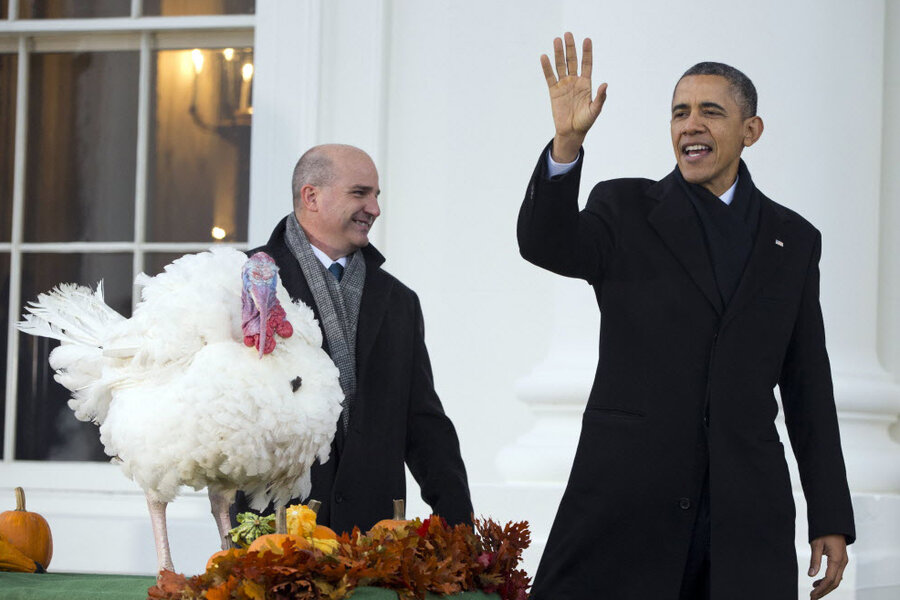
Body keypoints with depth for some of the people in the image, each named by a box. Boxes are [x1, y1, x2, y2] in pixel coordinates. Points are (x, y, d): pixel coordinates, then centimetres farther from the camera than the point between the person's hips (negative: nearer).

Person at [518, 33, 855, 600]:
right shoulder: (626, 209, 7)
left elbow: (808, 387, 12)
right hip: (626, 505, -2)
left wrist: (832, 519, 8)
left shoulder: (793, 239, 12)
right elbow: (546, 245, -14)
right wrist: (568, 143, -30)